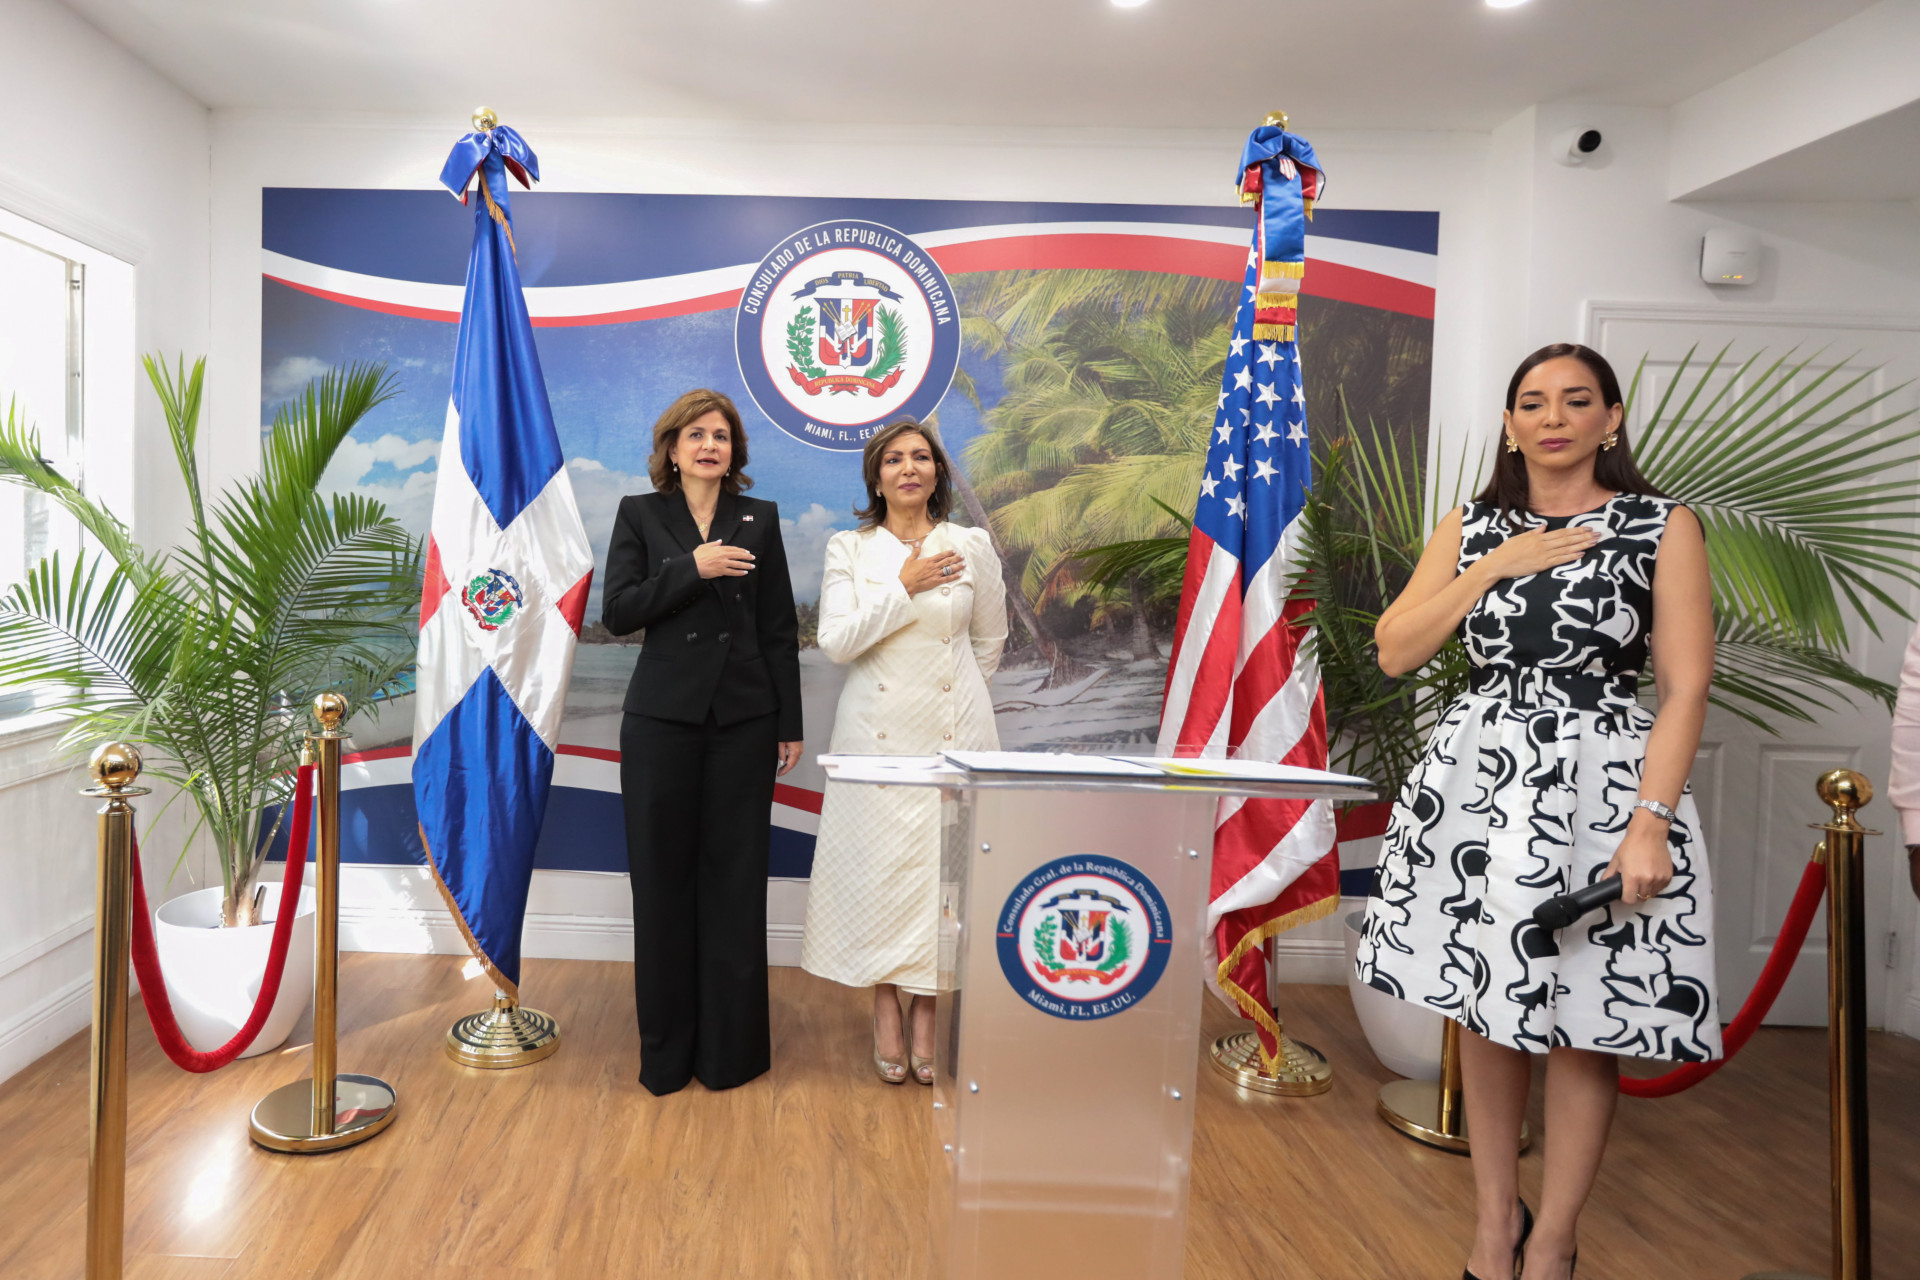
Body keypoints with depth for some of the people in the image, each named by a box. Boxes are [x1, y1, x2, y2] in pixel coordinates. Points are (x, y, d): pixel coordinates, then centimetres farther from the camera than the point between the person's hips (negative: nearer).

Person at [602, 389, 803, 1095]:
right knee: (663, 878, 5)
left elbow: (780, 629, 6)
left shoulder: (760, 519, 8)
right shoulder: (640, 515, 6)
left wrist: (790, 725, 3)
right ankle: (667, 1050, 19)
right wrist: (693, 570, -16)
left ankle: (731, 1047, 19)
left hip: (743, 719, 1)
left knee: (736, 878, 5)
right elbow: (617, 612, -5)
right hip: (663, 718, 0)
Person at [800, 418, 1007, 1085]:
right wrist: (905, 588, -11)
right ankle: (886, 1011, 17)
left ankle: (927, 1012, 14)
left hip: (954, 730, 0)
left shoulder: (972, 546, 5)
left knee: (944, 864, 0)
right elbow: (836, 641, -8)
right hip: (876, 730, 0)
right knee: (878, 864, 1)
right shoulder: (849, 549, 3)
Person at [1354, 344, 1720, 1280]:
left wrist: (1652, 820, -15)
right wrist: (1494, 566, -7)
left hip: (1601, 785, -3)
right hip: (1477, 780, 3)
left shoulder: (1663, 527, 0)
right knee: (1485, 1008, 10)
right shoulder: (1470, 529, 9)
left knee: (1583, 1026, 3)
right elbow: (1394, 652, 2)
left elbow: (1685, 687, -6)